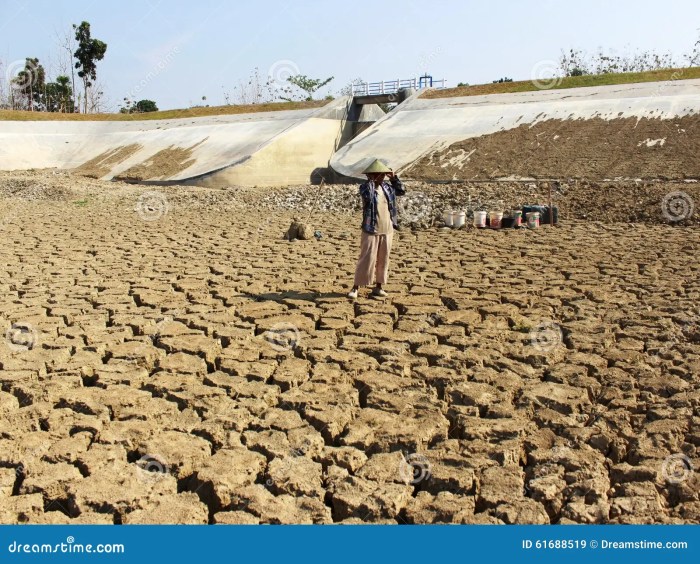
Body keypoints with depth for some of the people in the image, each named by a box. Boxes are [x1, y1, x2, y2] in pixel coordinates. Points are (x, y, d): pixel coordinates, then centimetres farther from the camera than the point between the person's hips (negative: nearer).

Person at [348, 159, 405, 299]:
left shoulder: (387, 186, 9)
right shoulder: (365, 186, -9)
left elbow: (401, 191, 20)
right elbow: (368, 196, -31)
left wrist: (394, 178, 9)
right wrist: (371, 180, -23)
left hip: (387, 230, 6)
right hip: (371, 231, -6)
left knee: (383, 259, 10)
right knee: (367, 259, -5)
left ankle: (378, 287, 22)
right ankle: (355, 287, 5)